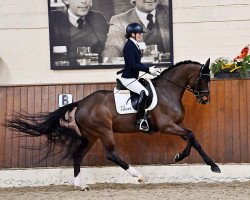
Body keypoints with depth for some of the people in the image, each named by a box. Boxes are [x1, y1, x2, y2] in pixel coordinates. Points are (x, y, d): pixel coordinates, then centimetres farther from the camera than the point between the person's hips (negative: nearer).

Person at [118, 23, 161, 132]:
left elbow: (137, 63, 18)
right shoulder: (129, 46, -16)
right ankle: (140, 120, -23)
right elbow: (132, 65, -23)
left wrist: (150, 69, 6)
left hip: (133, 77, 11)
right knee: (144, 92, -26)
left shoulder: (134, 45, 14)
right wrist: (148, 69, -22)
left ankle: (142, 116, 20)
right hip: (128, 78, -11)